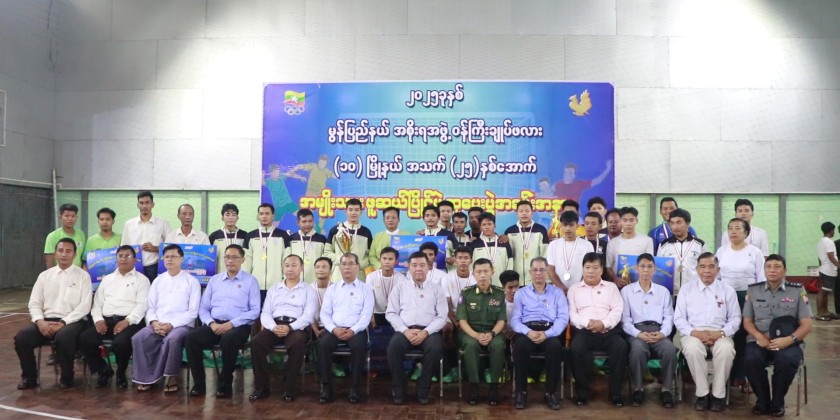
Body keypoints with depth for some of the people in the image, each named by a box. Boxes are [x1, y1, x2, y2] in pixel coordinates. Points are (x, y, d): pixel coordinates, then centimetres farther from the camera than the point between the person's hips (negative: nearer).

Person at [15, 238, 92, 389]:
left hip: (72, 321, -4)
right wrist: (40, 321, -10)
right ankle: (29, 377, -1)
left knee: (64, 338, -36)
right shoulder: (44, 275, 15)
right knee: (21, 337, -23)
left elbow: (84, 306, -5)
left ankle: (66, 378, -12)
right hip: (46, 320, 4)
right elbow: (34, 303, 11)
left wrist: (63, 323, -16)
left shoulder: (83, 276, 3)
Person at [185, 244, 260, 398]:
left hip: (238, 326, -4)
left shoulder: (250, 281, 5)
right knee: (191, 338, -24)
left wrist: (231, 323, -15)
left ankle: (225, 384, -18)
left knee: (228, 340, -37)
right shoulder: (214, 280, 18)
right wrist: (211, 323, -8)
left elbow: (255, 310, -4)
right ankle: (199, 383, -11)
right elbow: (203, 308, 13)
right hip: (214, 324, 4)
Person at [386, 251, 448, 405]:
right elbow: (391, 313, 7)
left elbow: (442, 316, 4)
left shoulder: (436, 289, 13)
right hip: (404, 330, 0)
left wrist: (425, 332, -13)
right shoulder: (400, 287, 15)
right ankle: (399, 389, -15)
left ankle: (423, 389, -15)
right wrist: (405, 331, -10)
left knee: (435, 347, -33)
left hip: (428, 331, 0)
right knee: (394, 345, -32)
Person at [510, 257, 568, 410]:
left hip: (550, 331, 0)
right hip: (527, 330, 0)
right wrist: (528, 332, -17)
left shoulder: (557, 292, 16)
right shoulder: (521, 293, 16)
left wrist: (547, 334, -16)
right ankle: (521, 391, -21)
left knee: (555, 346, -35)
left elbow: (563, 318, 2)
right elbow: (515, 319, 5)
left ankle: (551, 392, -18)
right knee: (520, 344, -35)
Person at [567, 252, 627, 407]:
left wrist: (604, 323, -12)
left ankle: (615, 392, -17)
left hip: (608, 330, 1)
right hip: (583, 330, -1)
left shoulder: (611, 287, 20)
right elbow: (572, 313, 5)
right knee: (575, 348, -33)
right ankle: (582, 392, -16)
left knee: (621, 347, -31)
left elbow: (617, 310, 7)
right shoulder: (574, 289, 18)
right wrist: (587, 323, -13)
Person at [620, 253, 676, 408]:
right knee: (638, 349, -36)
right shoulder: (626, 291, 13)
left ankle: (666, 390, -17)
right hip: (636, 331, -2)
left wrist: (662, 333, -10)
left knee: (670, 349, -32)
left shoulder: (663, 291, 20)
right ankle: (638, 389, -19)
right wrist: (639, 334, -13)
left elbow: (668, 317, 10)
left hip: (658, 331, 2)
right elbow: (625, 319, 4)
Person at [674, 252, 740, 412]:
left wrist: (721, 333, -12)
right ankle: (702, 393, -19)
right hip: (693, 334, 0)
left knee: (726, 349, -34)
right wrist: (694, 332, -13)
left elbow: (735, 318, 7)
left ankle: (718, 394, -17)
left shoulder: (728, 290, 12)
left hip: (719, 335, 1)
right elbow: (679, 318, 5)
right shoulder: (686, 289, 10)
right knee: (692, 349, -35)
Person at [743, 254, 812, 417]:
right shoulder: (753, 290, 10)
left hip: (788, 342, -1)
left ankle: (778, 401, -6)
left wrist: (789, 339, -17)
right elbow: (747, 322, 10)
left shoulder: (798, 291, 5)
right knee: (751, 360, -31)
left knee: (786, 361, -35)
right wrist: (759, 336, -12)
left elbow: (806, 325, 1)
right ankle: (762, 400, -3)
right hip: (759, 340, 1)